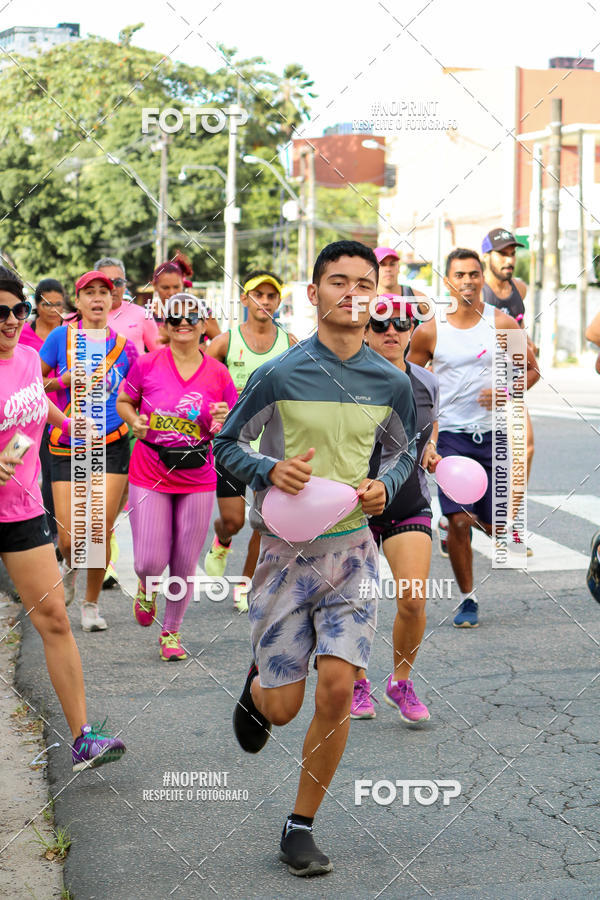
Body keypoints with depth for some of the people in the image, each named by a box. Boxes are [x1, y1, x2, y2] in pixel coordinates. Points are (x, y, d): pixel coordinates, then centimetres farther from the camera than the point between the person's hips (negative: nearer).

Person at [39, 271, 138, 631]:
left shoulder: (125, 347, 3)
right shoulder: (62, 337, -2)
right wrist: (65, 379, -12)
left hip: (112, 445, 1)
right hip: (67, 449, -1)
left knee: (100, 535, -6)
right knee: (69, 539, -5)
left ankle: (92, 604, 18)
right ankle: (71, 566, 33)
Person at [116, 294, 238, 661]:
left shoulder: (218, 374, -2)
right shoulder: (147, 365, -5)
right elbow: (124, 402, 10)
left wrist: (224, 419, -16)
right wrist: (135, 421, -11)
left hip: (198, 479, 1)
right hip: (150, 476, -1)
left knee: (185, 565, 5)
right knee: (150, 563, -6)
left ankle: (172, 631, 27)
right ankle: (147, 588, 33)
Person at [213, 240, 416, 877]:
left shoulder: (391, 384, 1)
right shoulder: (278, 376, -9)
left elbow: (404, 451, 17)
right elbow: (226, 444, 1)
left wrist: (385, 486, -5)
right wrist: (270, 470, -18)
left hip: (351, 550, 2)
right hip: (286, 552, -2)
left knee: (337, 691, -7)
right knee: (284, 706, 1)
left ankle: (300, 828, 11)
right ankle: (256, 687, 41)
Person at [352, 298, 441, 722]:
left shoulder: (426, 382, 4)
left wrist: (430, 447, 6)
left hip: (410, 507, 2)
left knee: (414, 601, -11)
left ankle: (401, 683, 14)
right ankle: (357, 684, 31)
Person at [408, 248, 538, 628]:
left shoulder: (503, 324, -3)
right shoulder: (429, 331, -3)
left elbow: (531, 369, 7)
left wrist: (505, 392, -12)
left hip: (495, 433, 1)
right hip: (450, 435, -1)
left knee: (496, 526, 1)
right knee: (458, 521, -9)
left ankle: (480, 515, 40)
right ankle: (467, 599, 8)